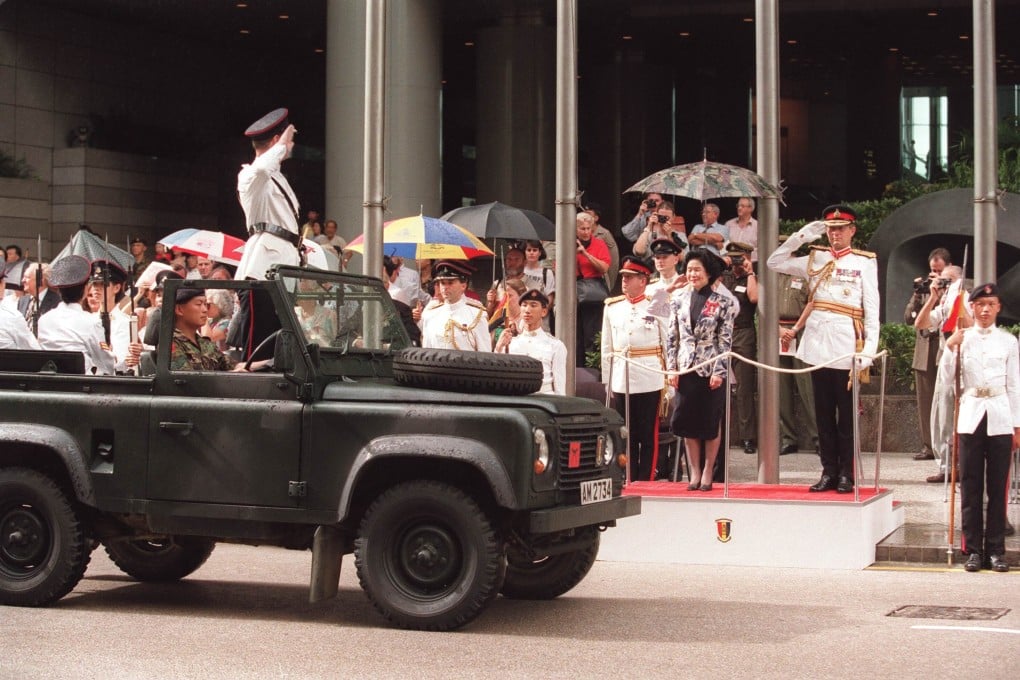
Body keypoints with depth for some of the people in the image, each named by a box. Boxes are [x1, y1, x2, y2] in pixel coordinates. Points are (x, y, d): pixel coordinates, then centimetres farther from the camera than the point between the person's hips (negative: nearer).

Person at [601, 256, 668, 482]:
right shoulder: (612, 307, 9)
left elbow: (668, 345, 2)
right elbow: (606, 347, 12)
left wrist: (669, 379, -1)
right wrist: (607, 382, 10)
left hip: (649, 381, -3)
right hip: (620, 381, 3)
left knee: (649, 435, 1)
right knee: (626, 435, 7)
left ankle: (646, 481, 7)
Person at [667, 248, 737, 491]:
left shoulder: (723, 303, -2)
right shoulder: (679, 302, 7)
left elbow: (725, 340, -5)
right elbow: (671, 337, 7)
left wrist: (719, 371, -12)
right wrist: (672, 368, 0)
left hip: (711, 371, -3)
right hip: (686, 370, 3)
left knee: (711, 423, 3)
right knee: (688, 422, 4)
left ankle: (708, 472, 13)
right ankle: (694, 473, 14)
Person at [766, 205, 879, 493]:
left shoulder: (865, 262, 2)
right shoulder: (815, 259, 12)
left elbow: (872, 308, -2)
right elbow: (775, 262, 10)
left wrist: (869, 348, -10)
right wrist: (801, 236, 2)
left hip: (846, 347, -4)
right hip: (817, 345, 4)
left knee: (847, 414, 2)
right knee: (823, 413, 8)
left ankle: (846, 474, 7)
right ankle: (829, 471, 13)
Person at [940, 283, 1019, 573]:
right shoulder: (961, 338, 6)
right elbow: (948, 376, 0)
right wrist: (950, 347, -13)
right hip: (970, 418, 0)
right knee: (971, 486, 1)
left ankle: (996, 549, 5)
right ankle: (973, 548, 5)